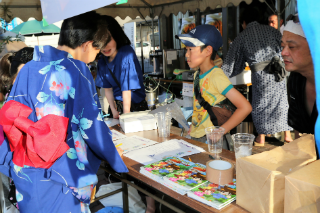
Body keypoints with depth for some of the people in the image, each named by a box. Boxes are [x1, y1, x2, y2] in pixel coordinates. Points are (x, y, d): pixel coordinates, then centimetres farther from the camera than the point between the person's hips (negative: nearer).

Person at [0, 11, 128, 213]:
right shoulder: (77, 71, -14)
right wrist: (118, 161, 1)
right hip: (62, 175, -5)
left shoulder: (28, 68, 1)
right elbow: (92, 127, -14)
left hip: (25, 173, 5)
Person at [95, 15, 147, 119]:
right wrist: (114, 111, -5)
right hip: (116, 104, 5)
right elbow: (107, 88, 1)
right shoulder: (102, 61, -4)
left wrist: (126, 117, -25)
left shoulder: (127, 55, -24)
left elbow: (127, 89, -26)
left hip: (135, 105, -5)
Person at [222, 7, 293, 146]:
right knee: (282, 101, 14)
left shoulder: (241, 38, 6)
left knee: (259, 104, 12)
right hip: (278, 72, 2)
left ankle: (261, 138, 18)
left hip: (260, 76, -2)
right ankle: (287, 134, 22)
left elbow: (232, 61, 11)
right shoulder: (271, 30, 9)